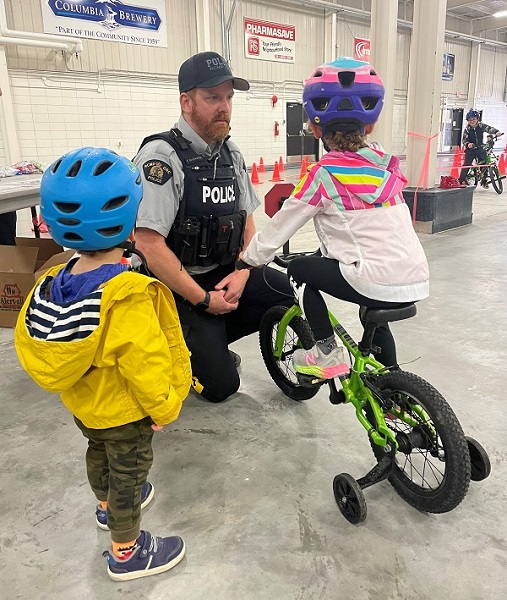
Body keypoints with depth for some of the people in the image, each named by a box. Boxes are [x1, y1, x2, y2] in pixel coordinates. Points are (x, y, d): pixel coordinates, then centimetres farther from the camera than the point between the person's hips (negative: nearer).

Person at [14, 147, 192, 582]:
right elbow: (144, 363, -30)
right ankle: (127, 552, 33)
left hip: (81, 400, 8)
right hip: (124, 409, -7)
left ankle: (108, 506, 58)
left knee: (99, 452, 30)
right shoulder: (129, 298, -35)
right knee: (129, 473, 13)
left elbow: (31, 341, -2)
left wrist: (71, 370, 12)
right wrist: (163, 406, -14)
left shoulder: (53, 284, -12)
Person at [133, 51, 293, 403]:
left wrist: (241, 273, -8)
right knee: (220, 385, -8)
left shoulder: (231, 154, 5)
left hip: (223, 276, 7)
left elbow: (247, 219, 10)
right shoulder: (162, 157, -19)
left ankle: (208, 341, 7)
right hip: (177, 287, -7)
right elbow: (149, 244, -24)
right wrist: (203, 300, -19)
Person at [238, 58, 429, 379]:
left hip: (376, 282, -7)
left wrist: (249, 257, 14)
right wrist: (331, 246, 36)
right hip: (417, 279, 7)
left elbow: (281, 224, 0)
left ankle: (328, 353, 12)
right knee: (373, 314, 35)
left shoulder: (324, 174, -7)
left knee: (301, 268, 13)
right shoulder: (386, 165, 13)